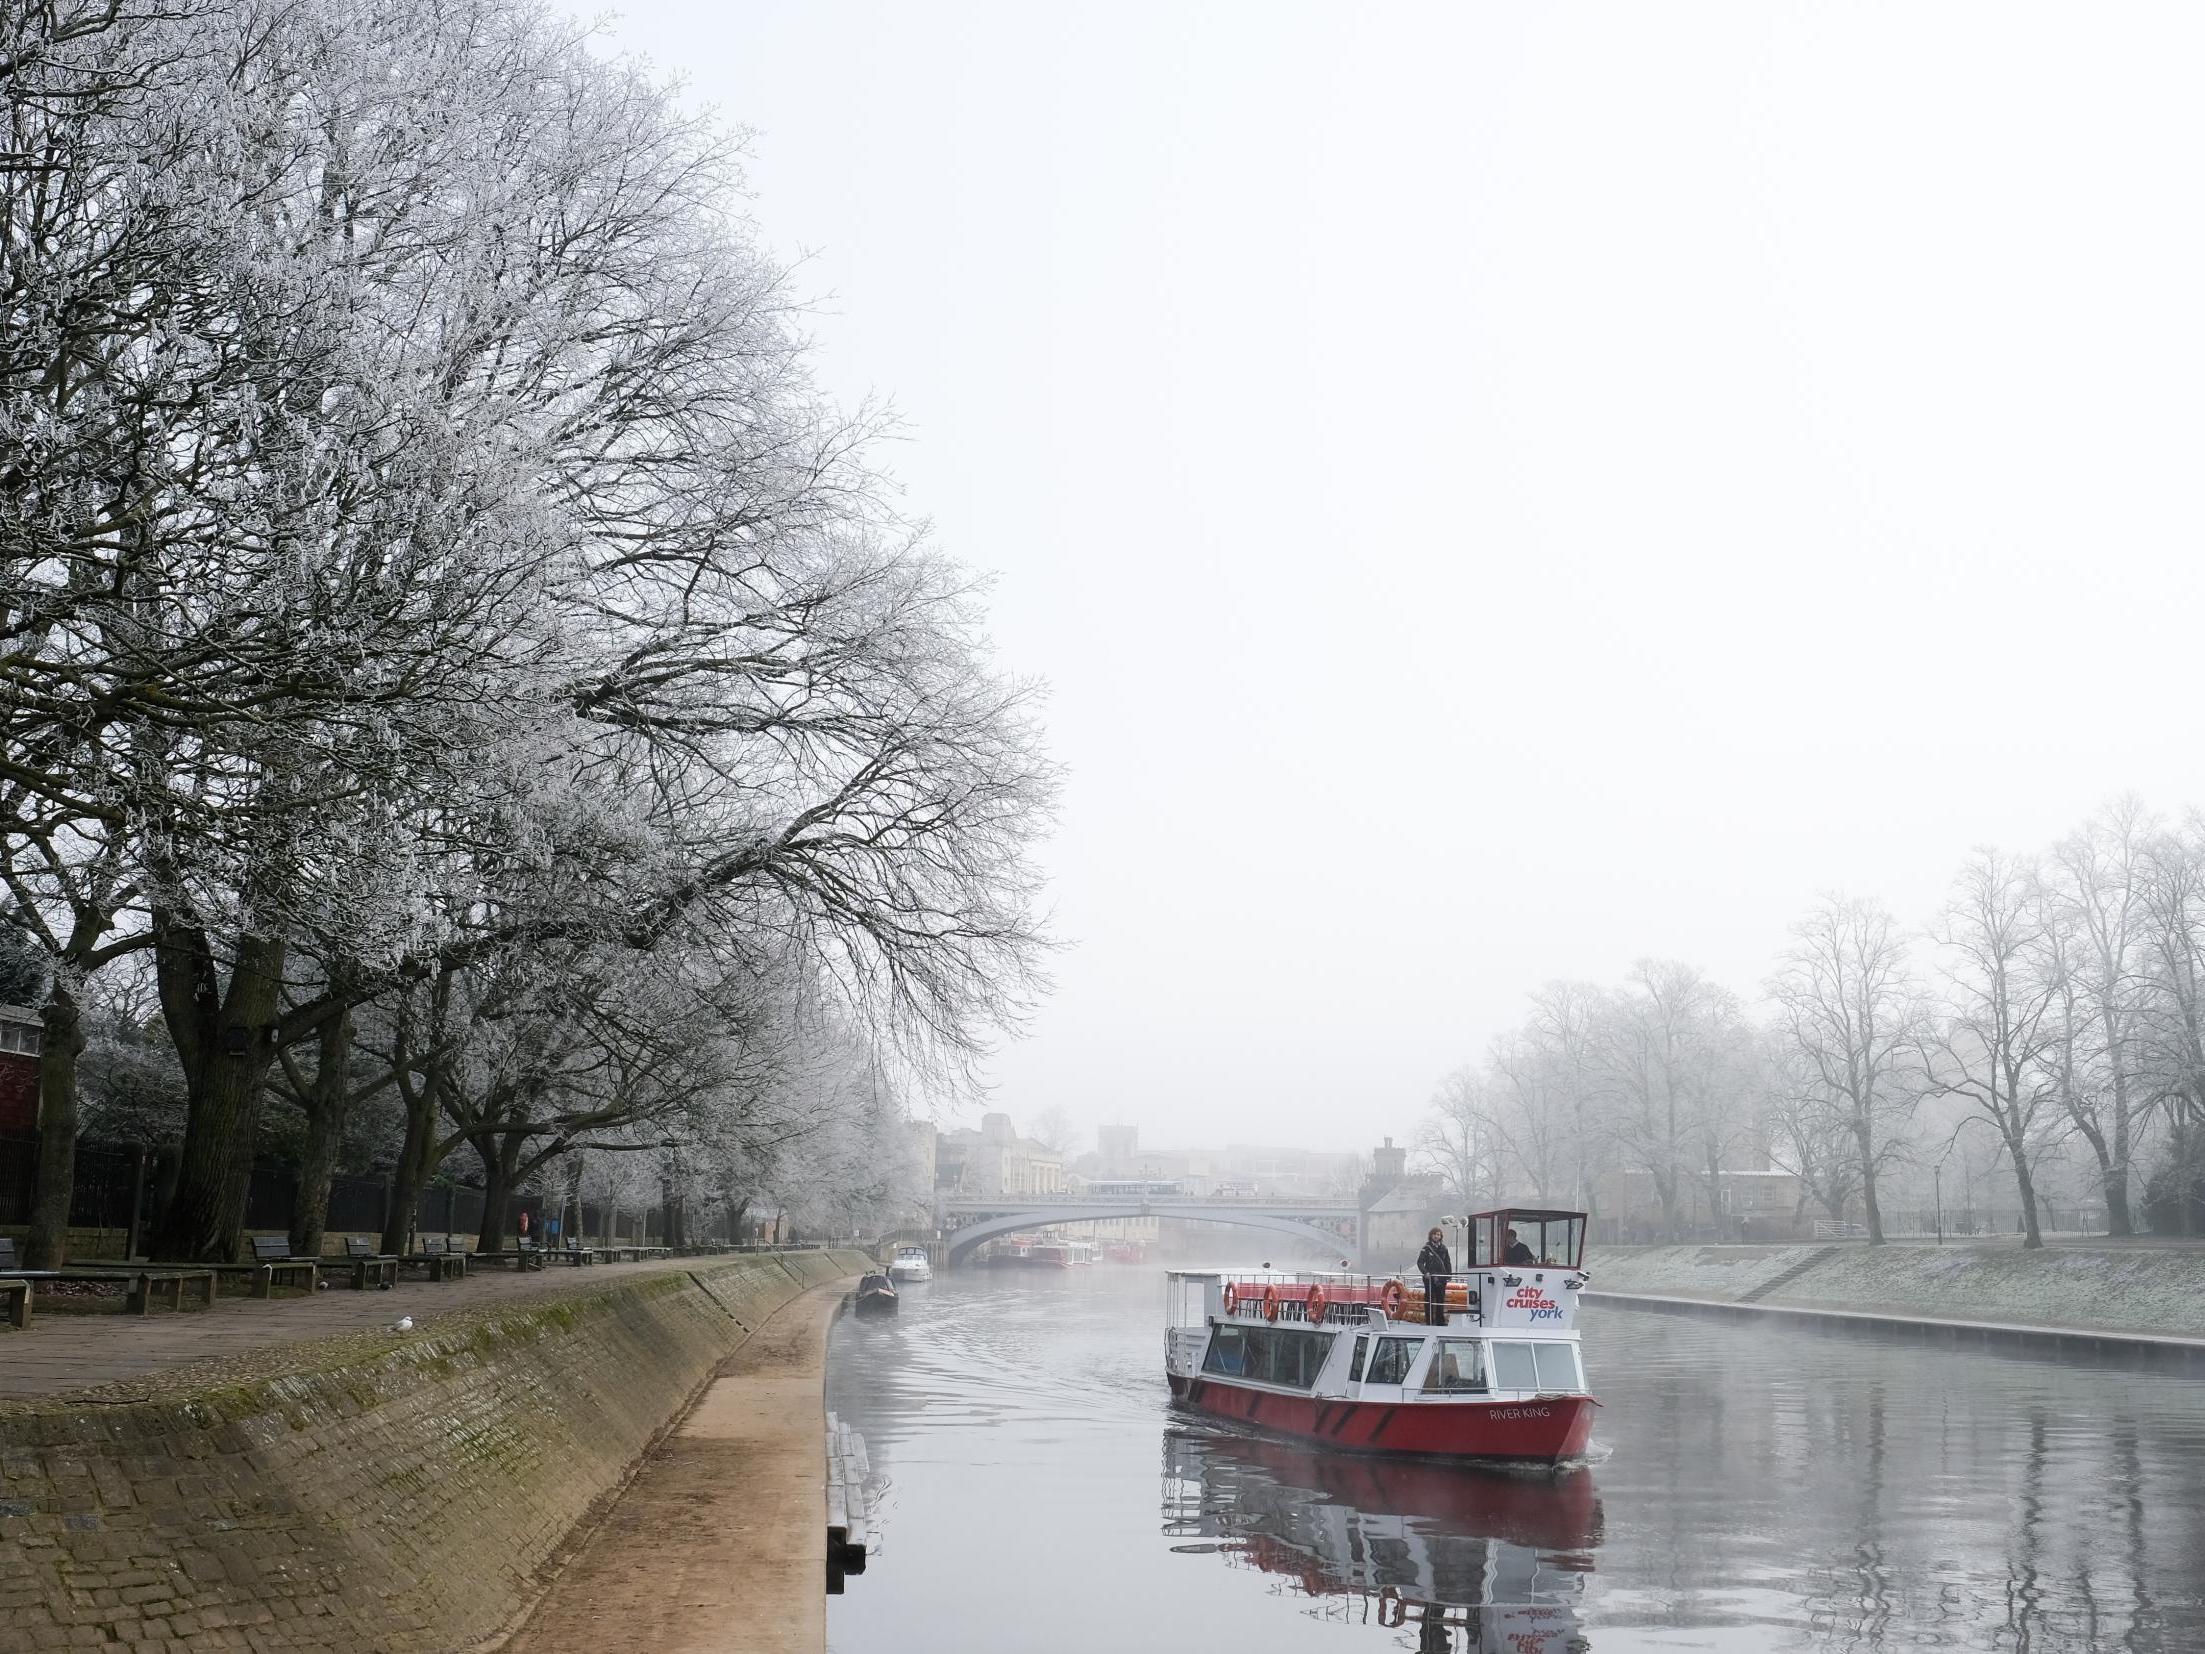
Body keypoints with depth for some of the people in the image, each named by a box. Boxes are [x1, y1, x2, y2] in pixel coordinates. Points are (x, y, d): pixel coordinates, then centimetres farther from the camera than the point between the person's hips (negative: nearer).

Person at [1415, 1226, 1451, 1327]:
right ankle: (1429, 1321, 2)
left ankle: (1440, 1321, 16)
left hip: (1441, 1278, 4)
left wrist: (1449, 1274, 5)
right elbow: (1420, 1262, -8)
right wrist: (1425, 1272, -22)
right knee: (1429, 1300, -2)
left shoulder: (1443, 1248, 9)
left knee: (1441, 1299, 8)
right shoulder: (1426, 1248, -3)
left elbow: (1448, 1262, 16)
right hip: (1430, 1278, -4)